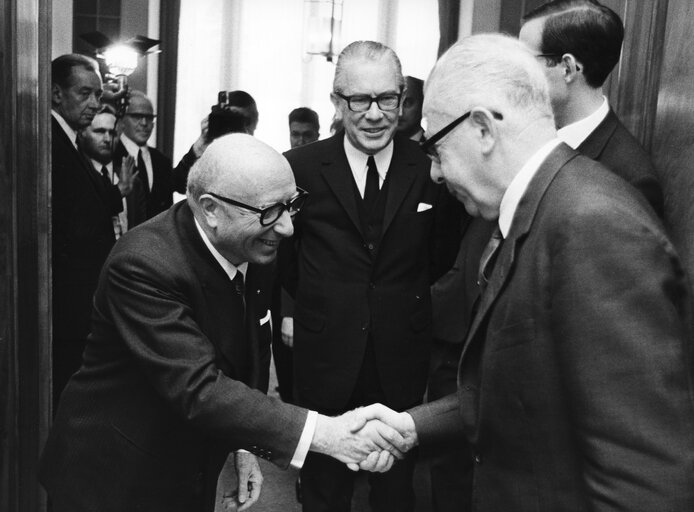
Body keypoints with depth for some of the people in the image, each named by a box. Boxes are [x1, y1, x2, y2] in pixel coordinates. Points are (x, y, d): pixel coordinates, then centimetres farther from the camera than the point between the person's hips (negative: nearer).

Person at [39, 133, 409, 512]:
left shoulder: (251, 251, -7)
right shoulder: (144, 265, -30)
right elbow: (198, 389, -35)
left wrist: (247, 445, 3)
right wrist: (319, 432, -40)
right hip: (118, 481, -6)